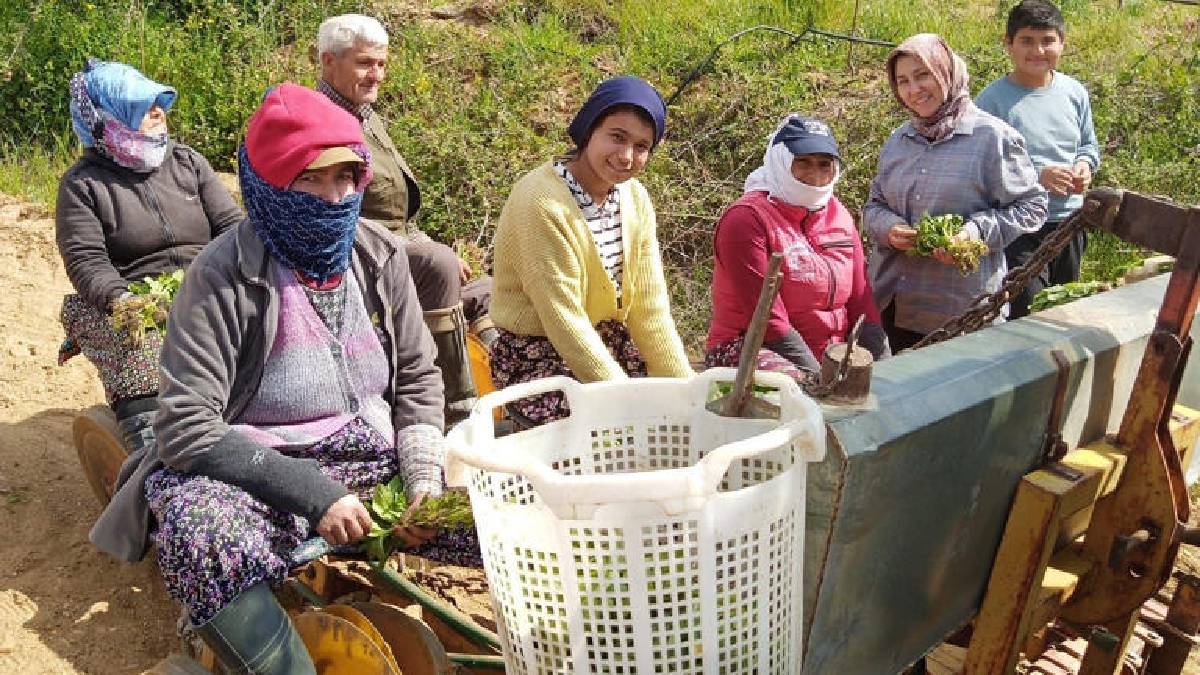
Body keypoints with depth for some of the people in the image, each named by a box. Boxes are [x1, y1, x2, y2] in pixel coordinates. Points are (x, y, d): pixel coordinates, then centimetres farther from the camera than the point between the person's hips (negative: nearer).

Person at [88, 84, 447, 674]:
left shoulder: (379, 256, 0)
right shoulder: (224, 276, -15)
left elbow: (417, 376, 6)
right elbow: (186, 427, -19)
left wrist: (425, 481, -9)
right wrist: (311, 492, -25)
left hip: (375, 457, 5)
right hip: (261, 470, -4)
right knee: (202, 536, -37)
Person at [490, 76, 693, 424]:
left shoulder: (636, 199, 0)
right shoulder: (541, 202, -22)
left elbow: (651, 308, -1)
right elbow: (564, 321, -23)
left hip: (608, 343, 7)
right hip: (538, 357, -7)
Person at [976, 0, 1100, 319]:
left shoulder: (1074, 92, 5)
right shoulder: (992, 99, -13)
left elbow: (1089, 144, 18)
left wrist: (1085, 164, -4)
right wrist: (1037, 177, -22)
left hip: (1070, 221, 6)